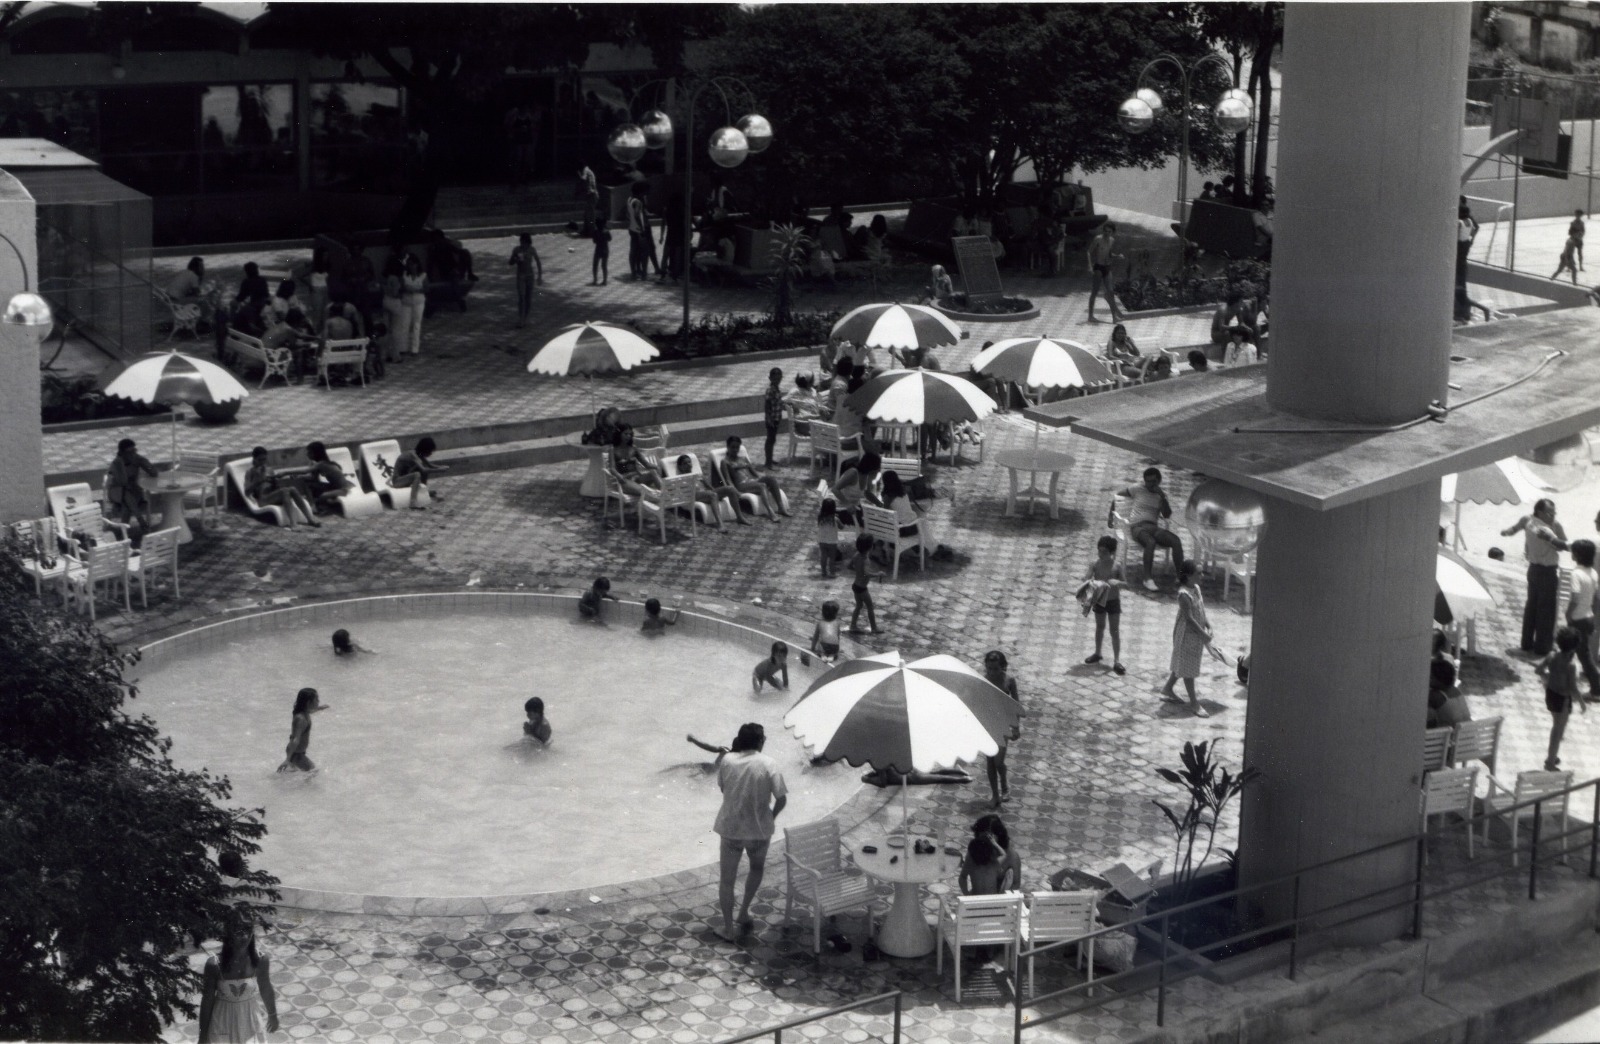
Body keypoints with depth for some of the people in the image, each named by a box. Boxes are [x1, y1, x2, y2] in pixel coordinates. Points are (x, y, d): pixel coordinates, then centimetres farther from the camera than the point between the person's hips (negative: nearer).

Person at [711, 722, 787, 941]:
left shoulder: (727, 760, -7)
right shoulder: (768, 765, -14)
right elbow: (781, 799, -12)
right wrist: (771, 817, 5)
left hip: (730, 827, 1)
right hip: (758, 828, -1)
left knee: (727, 878, 13)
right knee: (757, 868, 29)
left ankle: (728, 929, 15)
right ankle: (744, 912, 29)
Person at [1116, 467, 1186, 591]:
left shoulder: (1161, 496, 19)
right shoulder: (1137, 490, 10)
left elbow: (1167, 515, 5)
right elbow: (1117, 496, 19)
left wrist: (1163, 497, -4)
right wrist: (1112, 514, 14)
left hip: (1154, 527, 4)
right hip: (1137, 527, -4)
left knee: (1176, 540, -25)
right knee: (1151, 542, -39)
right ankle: (1148, 578, -37)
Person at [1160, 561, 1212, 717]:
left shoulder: (1196, 588, 3)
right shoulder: (1184, 594, -24)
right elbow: (1189, 618, -25)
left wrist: (1207, 625, 4)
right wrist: (1203, 634, -21)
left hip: (1197, 633, 9)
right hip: (1187, 634, -9)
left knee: (1181, 664, 20)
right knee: (1188, 668, 2)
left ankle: (1167, 689, 37)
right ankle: (1194, 703, 8)